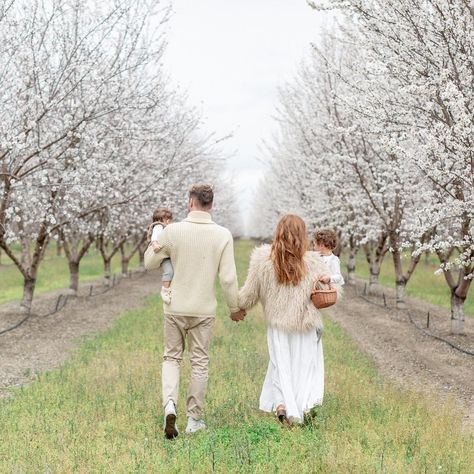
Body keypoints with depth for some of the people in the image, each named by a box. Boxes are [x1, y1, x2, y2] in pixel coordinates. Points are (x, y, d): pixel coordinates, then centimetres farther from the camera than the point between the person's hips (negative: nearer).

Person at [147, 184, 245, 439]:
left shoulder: (172, 231, -8)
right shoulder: (223, 235, -8)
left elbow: (150, 264, 4)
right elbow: (228, 278, -9)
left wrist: (155, 242, 21)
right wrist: (235, 308, 5)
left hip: (175, 308, 0)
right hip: (204, 310, 0)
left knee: (171, 357, 16)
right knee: (200, 362, 12)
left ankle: (170, 404, -7)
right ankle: (194, 418, 19)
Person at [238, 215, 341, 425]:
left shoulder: (263, 259, -9)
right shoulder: (312, 262, -11)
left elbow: (249, 295, -2)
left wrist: (236, 307, 17)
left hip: (277, 325, 1)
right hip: (306, 326, -1)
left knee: (281, 367, 15)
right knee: (306, 367, 14)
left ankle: (282, 403, -3)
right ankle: (309, 402, -2)